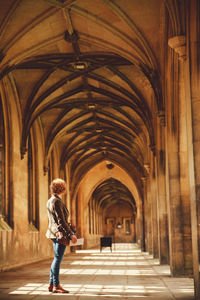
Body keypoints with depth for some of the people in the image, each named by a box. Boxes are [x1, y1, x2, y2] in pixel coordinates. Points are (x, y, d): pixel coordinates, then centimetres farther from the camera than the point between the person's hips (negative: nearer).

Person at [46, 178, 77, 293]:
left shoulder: (50, 201, 14)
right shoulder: (57, 201, -16)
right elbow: (61, 220, -19)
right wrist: (71, 234, -17)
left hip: (54, 233, 10)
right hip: (60, 233, -10)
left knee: (57, 259, 14)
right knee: (58, 259, -5)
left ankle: (51, 284, 18)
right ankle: (56, 286, -1)